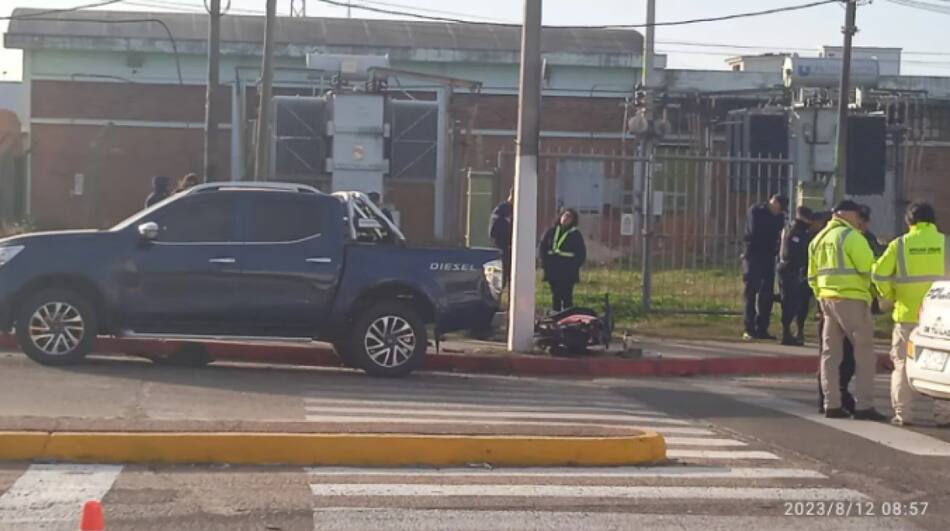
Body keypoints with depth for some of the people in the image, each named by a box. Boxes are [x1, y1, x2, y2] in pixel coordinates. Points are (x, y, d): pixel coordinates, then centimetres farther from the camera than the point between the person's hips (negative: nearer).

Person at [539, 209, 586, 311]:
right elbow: (542, 248, 10)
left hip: (568, 272, -3)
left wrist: (574, 266, -8)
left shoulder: (576, 235, 2)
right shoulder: (551, 232, 8)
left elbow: (581, 253, 2)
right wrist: (545, 263, -1)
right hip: (553, 271, 3)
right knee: (555, 295, 7)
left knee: (567, 296, -4)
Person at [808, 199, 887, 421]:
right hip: (851, 300, -8)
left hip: (827, 300, 8)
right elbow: (868, 269, -15)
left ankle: (832, 404, 10)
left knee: (830, 353, 10)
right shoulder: (851, 237, -11)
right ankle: (863, 405, -5)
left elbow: (812, 275, 18)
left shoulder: (819, 238, 15)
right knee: (864, 353, -2)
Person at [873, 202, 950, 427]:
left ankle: (903, 413, 4)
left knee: (903, 362, 8)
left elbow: (879, 274, -4)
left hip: (907, 314, 0)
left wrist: (891, 295, 11)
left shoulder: (899, 244, 0)